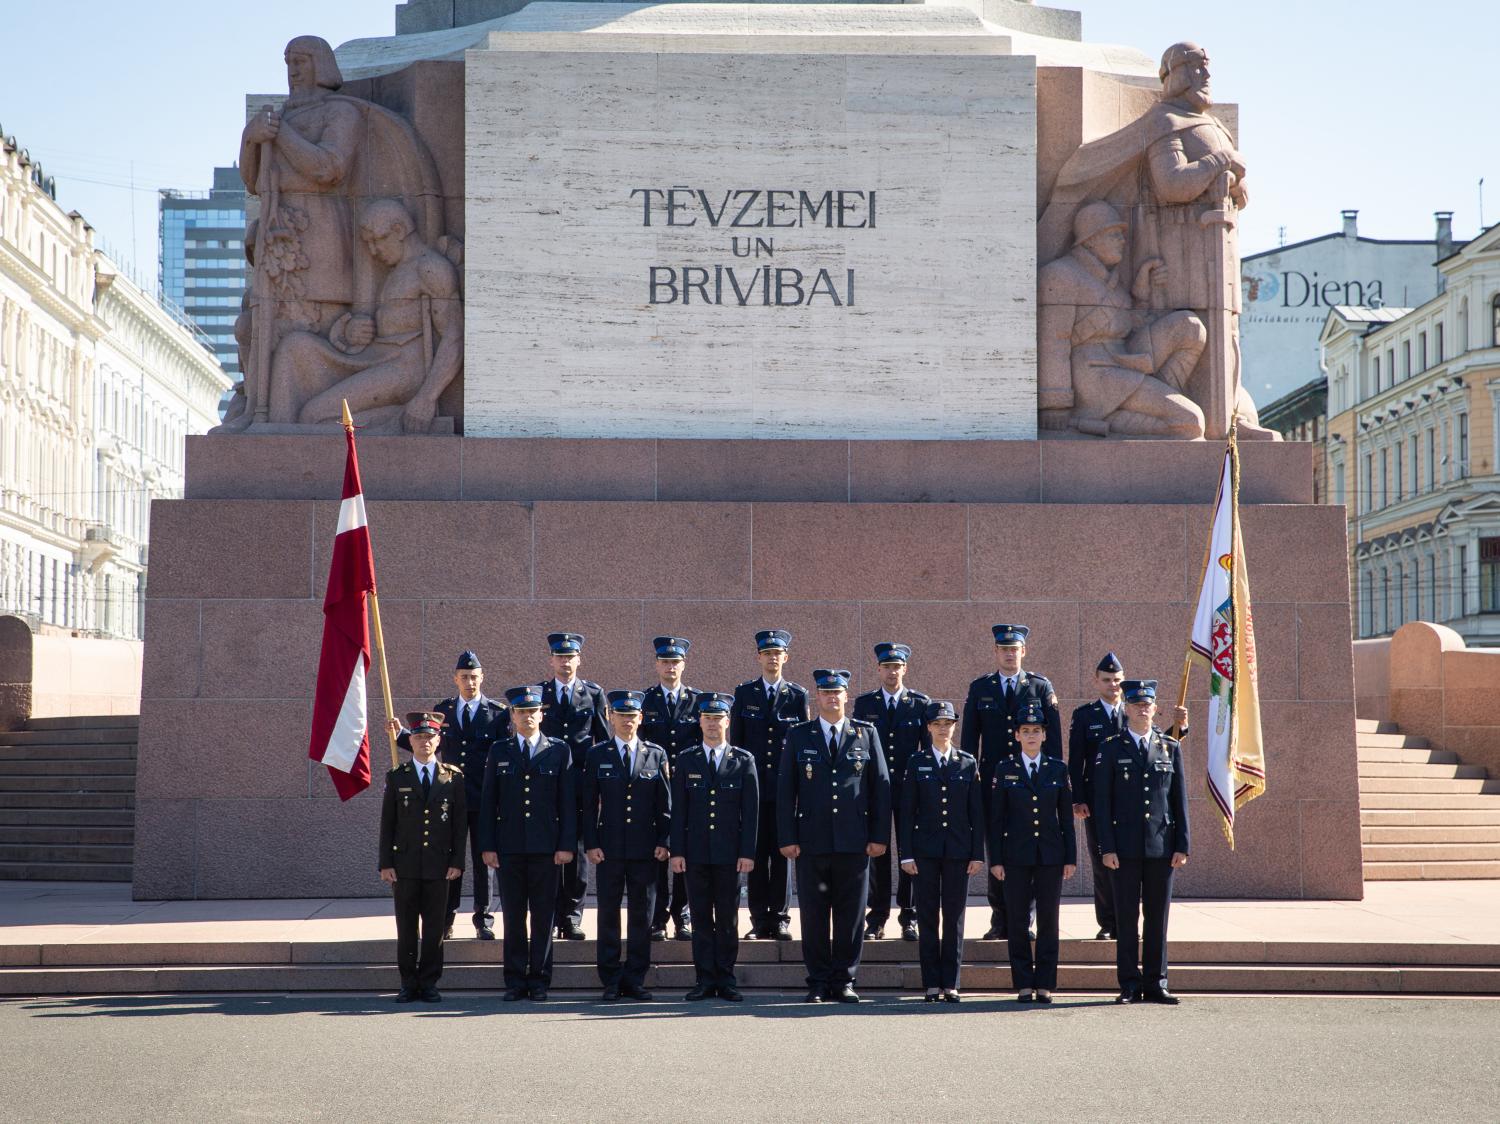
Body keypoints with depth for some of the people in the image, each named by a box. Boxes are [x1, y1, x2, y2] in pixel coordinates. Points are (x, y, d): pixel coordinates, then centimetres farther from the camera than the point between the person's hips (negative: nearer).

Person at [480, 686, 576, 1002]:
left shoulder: (559, 750, 5)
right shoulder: (499, 751, 8)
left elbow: (568, 801, 3)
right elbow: (489, 802, 7)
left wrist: (566, 845, -5)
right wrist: (487, 846, 0)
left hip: (546, 847, -1)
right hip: (509, 846, 1)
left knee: (543, 916, 2)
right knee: (513, 916, 4)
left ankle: (539, 981, 10)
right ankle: (515, 982, 10)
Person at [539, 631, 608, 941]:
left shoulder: (594, 694, 8)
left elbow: (604, 740, 9)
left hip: (582, 784, 0)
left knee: (577, 852, 0)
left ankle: (572, 918, 6)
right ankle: (550, 917, 8)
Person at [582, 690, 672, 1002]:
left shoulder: (656, 755, 7)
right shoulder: (597, 755, 5)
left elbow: (665, 803, 7)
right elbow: (589, 804, 3)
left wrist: (663, 842, -1)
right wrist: (591, 844, -5)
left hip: (645, 849, 1)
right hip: (609, 848, -1)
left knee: (642, 915, 4)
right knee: (608, 914, 2)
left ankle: (635, 980, 12)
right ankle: (611, 981, 9)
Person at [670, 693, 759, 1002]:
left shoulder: (744, 761, 4)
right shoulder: (687, 760, 7)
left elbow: (751, 811, 1)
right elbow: (678, 810, 5)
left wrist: (747, 852, -6)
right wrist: (677, 851, -2)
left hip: (729, 853, -1)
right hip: (695, 854, 1)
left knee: (728, 920, 3)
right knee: (701, 919, 3)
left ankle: (726, 981, 9)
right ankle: (705, 980, 8)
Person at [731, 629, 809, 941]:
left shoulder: (798, 695, 7)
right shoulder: (744, 694, 7)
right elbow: (735, 740, 7)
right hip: (753, 786, 0)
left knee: (783, 854, 1)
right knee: (756, 854, 1)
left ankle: (780, 920, 6)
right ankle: (760, 921, 5)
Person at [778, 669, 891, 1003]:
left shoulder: (867, 734, 8)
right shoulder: (798, 736, 8)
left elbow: (881, 786, 6)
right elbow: (785, 790, 5)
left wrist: (880, 836, 0)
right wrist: (787, 838, -3)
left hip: (855, 843, 0)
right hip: (812, 842, 0)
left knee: (851, 915, 3)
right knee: (814, 916, 2)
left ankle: (844, 981, 11)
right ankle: (818, 983, 11)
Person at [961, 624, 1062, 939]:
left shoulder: (1041, 687, 6)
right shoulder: (980, 688, 9)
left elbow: (1053, 735, 4)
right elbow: (970, 736, 9)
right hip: (993, 780, 1)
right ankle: (1000, 921, 8)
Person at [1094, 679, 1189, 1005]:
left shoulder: (1170, 748, 10)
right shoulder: (1111, 750, 4)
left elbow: (1180, 800, 9)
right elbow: (1102, 803, 0)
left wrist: (1182, 845, 2)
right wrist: (1107, 847, -7)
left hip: (1161, 846, 2)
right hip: (1125, 848, -2)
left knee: (1158, 918, 5)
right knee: (1126, 918, 0)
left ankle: (1155, 984, 11)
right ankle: (1129, 986, 6)